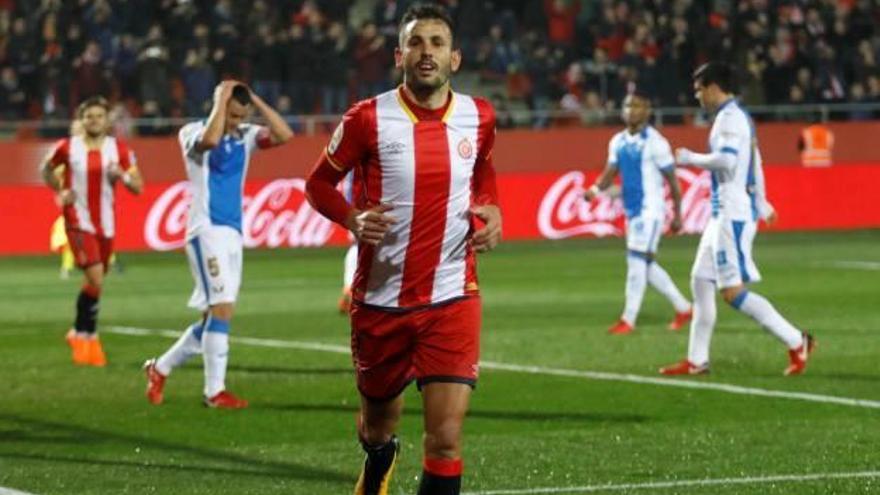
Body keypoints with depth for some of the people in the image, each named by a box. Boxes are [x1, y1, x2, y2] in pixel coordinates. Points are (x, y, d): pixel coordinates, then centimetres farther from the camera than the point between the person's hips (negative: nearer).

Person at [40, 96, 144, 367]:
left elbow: (138, 187, 1)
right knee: (95, 280, -17)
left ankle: (80, 333, 34)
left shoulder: (119, 149, 0)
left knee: (95, 282, 13)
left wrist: (123, 175, -19)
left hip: (106, 224, 3)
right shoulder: (67, 148, -4)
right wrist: (60, 192, 0)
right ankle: (88, 336, -1)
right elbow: (46, 170, 15)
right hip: (79, 221, -3)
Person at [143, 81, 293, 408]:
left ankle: (160, 368, 26)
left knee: (213, 316, 10)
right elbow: (210, 139, -28)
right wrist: (221, 99, -16)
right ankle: (215, 391, -12)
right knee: (222, 308, -16)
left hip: (233, 233, 7)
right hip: (207, 231, -7)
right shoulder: (192, 133, -4)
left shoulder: (245, 136, 12)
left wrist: (255, 100, -2)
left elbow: (284, 135, -2)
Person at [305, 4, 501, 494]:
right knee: (379, 424, 18)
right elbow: (319, 182, 5)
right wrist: (352, 218, -14)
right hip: (381, 300, 0)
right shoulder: (368, 119, -7)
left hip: (452, 297, 0)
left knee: (446, 439, -13)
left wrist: (491, 211, 2)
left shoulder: (479, 118, 1)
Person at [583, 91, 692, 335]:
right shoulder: (618, 142, 10)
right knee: (646, 265, 12)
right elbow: (610, 173, 11)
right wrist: (595, 189, -11)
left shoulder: (655, 142, -11)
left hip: (650, 210, -8)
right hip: (632, 211, 8)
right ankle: (683, 308, 25)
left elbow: (672, 180, -7)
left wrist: (677, 215, -5)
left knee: (637, 260, -11)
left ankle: (628, 320, -8)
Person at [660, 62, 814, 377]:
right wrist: (761, 203, 37)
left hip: (734, 215, -11)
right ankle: (697, 360, 14)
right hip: (724, 213, 11)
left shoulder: (730, 118, -13)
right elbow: (755, 163, 28)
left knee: (733, 292, -12)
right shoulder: (740, 117, 18)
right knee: (701, 281, 11)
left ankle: (796, 341, -9)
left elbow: (726, 160, -28)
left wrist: (690, 158, -14)